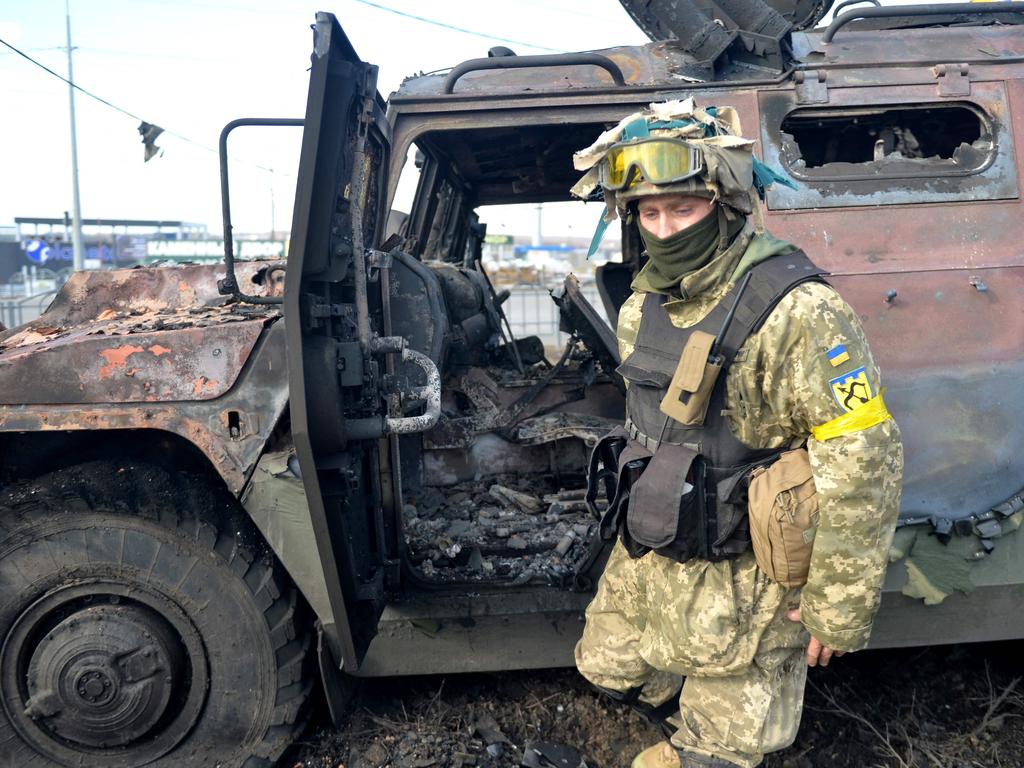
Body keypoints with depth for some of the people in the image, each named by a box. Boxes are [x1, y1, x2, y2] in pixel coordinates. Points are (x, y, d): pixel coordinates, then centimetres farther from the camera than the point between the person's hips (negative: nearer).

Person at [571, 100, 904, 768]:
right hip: (645, 558, 8)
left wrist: (837, 610, -19)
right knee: (609, 668, 26)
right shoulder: (641, 308, 1)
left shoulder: (797, 312, -25)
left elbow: (862, 466, -24)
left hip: (740, 578, -7)